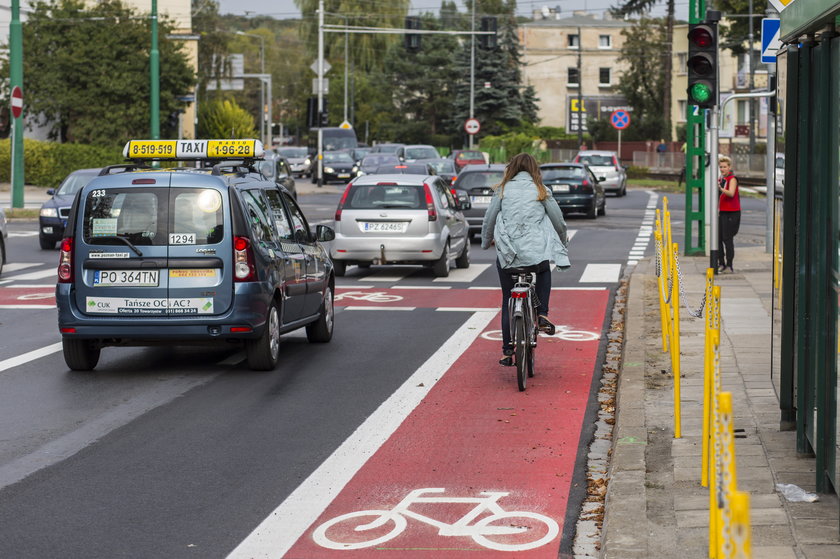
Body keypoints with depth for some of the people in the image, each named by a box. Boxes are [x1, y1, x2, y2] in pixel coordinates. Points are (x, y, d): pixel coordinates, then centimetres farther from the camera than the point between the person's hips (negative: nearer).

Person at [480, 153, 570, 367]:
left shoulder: (502, 190, 6)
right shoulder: (541, 191, 6)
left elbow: (489, 220, 7)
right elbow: (559, 221, 8)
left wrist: (486, 242, 26)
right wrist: (561, 243, 28)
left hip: (507, 254, 0)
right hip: (537, 252, 0)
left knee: (508, 302, 12)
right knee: (544, 273, 34)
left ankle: (507, 351, 11)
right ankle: (542, 314, 14)